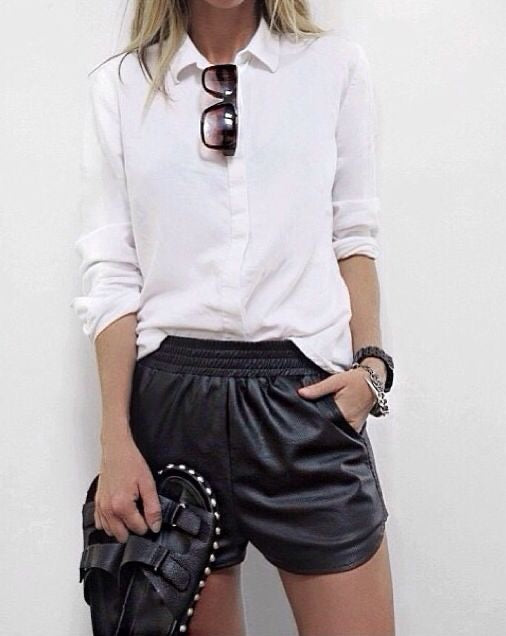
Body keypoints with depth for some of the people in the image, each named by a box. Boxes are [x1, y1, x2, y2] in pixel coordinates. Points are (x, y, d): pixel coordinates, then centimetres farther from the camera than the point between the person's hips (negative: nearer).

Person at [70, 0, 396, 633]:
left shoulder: (336, 63, 6)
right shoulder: (119, 84, 6)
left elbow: (353, 233, 11)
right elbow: (110, 271, 2)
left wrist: (370, 362, -3)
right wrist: (116, 440, -3)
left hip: (306, 391, 0)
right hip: (171, 392, 0)